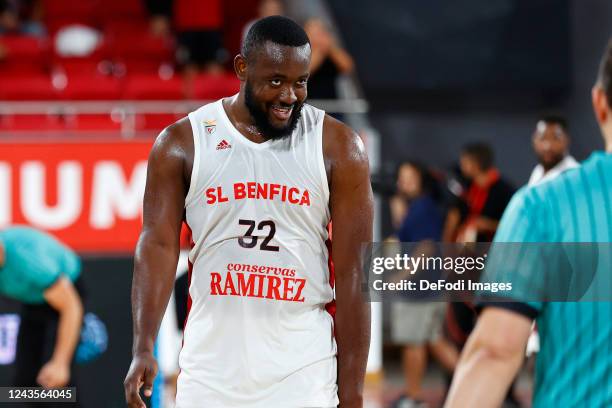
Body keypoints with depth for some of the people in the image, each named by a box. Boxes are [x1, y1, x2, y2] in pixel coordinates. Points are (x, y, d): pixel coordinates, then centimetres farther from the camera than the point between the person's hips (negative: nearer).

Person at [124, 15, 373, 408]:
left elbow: (353, 272, -2)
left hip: (304, 371, -1)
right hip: (212, 365, 1)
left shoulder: (338, 147, -1)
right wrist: (144, 350, -17)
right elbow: (158, 246, -4)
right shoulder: (183, 143, 1)